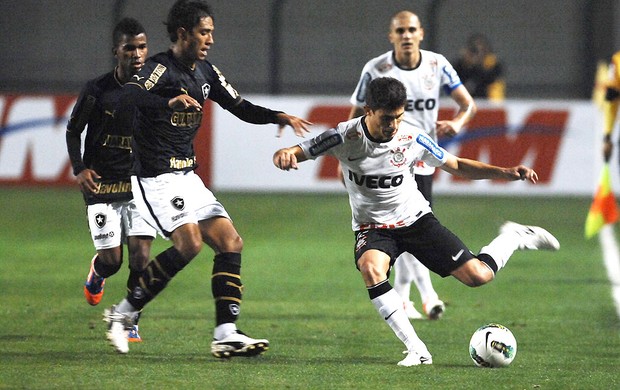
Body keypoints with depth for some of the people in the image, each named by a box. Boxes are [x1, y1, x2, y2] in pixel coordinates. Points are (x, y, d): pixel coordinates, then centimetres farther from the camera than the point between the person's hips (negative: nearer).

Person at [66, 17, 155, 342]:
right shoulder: (97, 91, -8)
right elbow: (73, 130, 5)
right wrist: (79, 169, -9)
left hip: (141, 184, 2)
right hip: (102, 184, -2)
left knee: (140, 257, -9)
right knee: (112, 260, -4)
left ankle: (131, 322, 7)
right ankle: (97, 273, 34)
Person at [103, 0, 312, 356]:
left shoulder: (206, 73, 12)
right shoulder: (160, 68, -14)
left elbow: (242, 108, 19)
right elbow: (129, 99, -33)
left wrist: (278, 116, 1)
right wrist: (170, 103, -50)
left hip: (187, 177, 9)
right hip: (156, 177, -9)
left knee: (230, 242, -1)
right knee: (189, 242, -24)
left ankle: (226, 334, -5)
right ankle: (123, 313, -11)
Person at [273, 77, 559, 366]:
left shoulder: (412, 138, -13)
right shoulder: (345, 137, -18)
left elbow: (456, 166, 0)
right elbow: (291, 154, -15)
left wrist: (505, 173, -13)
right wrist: (282, 156, -41)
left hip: (416, 219, 1)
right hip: (372, 228, -1)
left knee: (478, 275, -11)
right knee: (371, 268, -37)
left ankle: (513, 239, 25)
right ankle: (416, 350, -31)